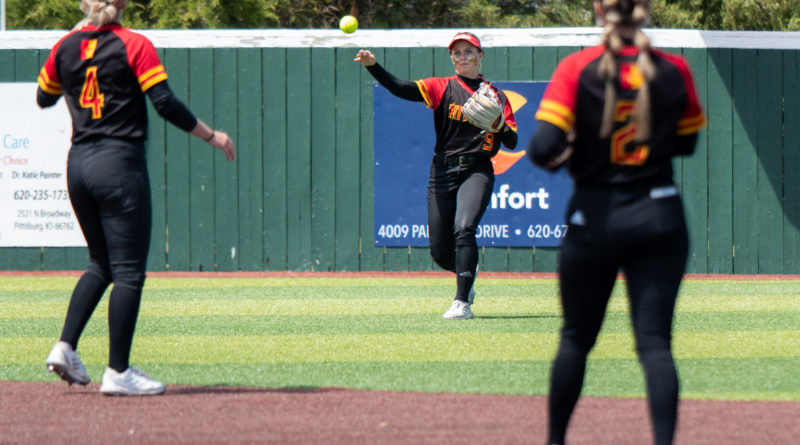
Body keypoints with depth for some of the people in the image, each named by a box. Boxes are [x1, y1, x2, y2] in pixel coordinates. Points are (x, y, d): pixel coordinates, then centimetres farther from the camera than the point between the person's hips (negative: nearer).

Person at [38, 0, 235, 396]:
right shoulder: (134, 45, -8)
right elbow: (165, 104, -13)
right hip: (120, 163, -6)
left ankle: (65, 347, 6)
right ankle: (117, 372, -4)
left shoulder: (66, 46, 7)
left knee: (101, 264, 20)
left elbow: (43, 98, 21)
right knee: (128, 271, -1)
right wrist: (211, 136, -3)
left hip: (78, 166, 6)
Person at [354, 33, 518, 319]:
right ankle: (467, 273, 38)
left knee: (464, 228, -26)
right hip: (443, 173, 2)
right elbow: (400, 89, -11)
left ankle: (462, 303, -22)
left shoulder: (495, 96, 7)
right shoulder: (442, 88, 6)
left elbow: (512, 142, 4)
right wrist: (373, 67, -27)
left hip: (476, 172, -2)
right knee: (440, 251, 3)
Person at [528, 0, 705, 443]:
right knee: (655, 341, -1)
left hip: (595, 219, -1)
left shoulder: (577, 68, -9)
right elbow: (686, 142, 12)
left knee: (576, 338, 16)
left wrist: (558, 156, 5)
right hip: (660, 215, 1)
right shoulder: (673, 70, -2)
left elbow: (544, 147, -16)